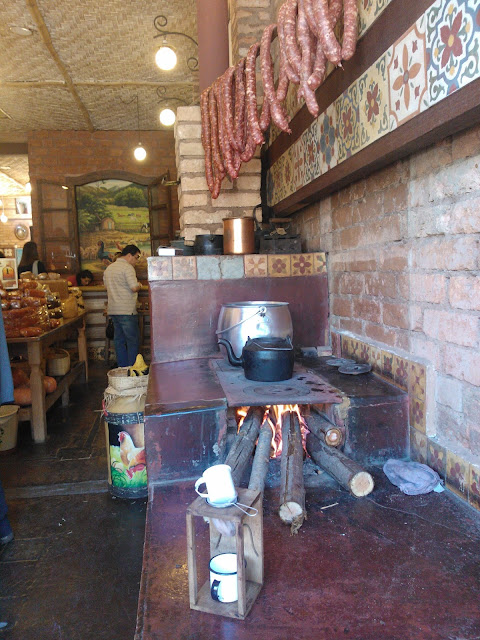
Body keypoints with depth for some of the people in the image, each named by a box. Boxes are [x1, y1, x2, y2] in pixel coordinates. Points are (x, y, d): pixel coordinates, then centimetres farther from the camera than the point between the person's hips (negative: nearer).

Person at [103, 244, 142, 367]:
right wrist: (139, 285, 3)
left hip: (112, 310, 8)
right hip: (127, 310, -8)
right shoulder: (127, 267, -11)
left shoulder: (108, 268, 16)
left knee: (119, 340, 12)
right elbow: (134, 288, -18)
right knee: (133, 340, 0)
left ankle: (122, 367, 17)